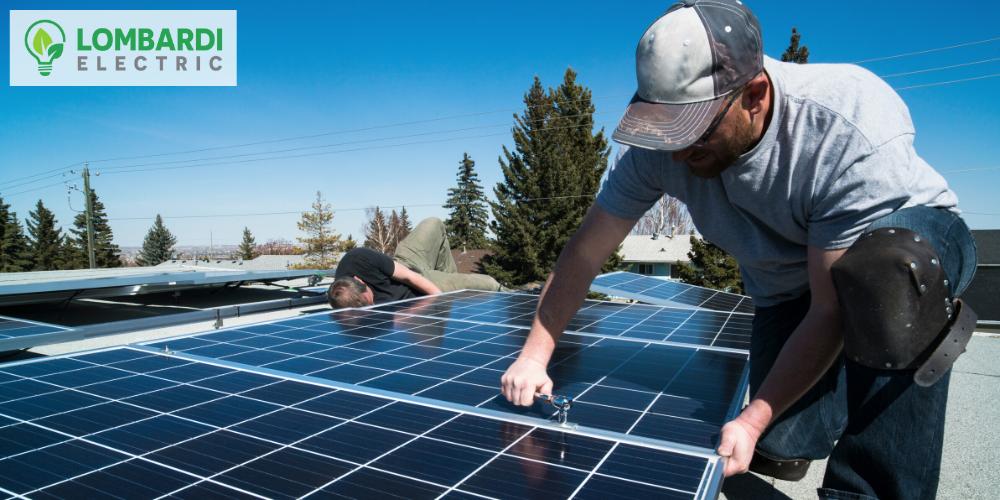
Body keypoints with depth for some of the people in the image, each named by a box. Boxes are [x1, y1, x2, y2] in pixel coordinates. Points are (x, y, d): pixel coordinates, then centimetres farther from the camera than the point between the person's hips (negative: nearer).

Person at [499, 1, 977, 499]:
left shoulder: (855, 137, -35)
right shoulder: (660, 146, -25)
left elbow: (833, 311, -30)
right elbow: (584, 252, -18)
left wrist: (752, 420, -31)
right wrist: (534, 357, -20)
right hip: (787, 288, 3)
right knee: (777, 449, -9)